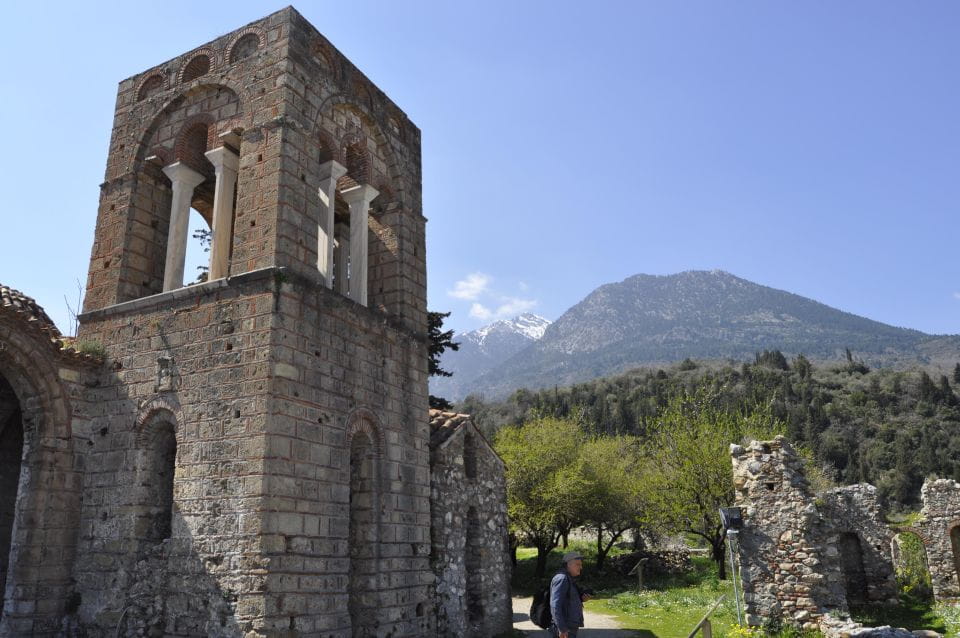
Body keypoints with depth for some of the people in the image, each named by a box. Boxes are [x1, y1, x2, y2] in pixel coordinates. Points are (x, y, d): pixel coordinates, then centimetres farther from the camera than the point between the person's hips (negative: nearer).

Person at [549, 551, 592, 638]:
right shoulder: (562, 578, -15)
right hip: (564, 630, -10)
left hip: (569, 629, 10)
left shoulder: (569, 579, 16)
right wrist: (562, 628, -28)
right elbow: (555, 605, -24)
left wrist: (582, 598, 5)